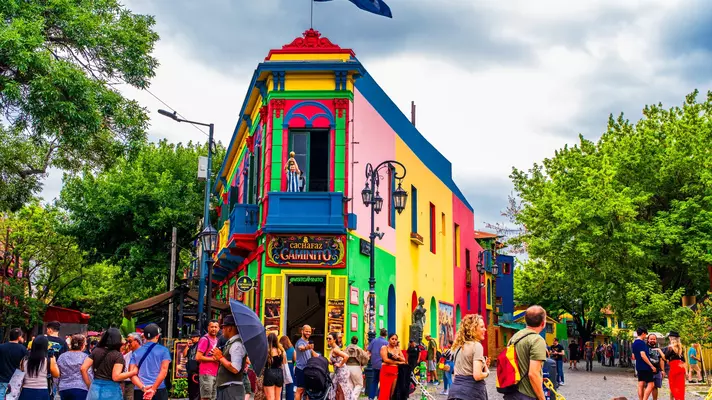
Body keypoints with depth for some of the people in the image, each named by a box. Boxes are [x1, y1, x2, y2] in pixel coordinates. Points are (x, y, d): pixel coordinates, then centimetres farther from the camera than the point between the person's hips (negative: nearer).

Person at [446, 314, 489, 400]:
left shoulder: (458, 346, 12)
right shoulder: (476, 345, -12)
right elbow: (477, 376, -20)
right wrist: (487, 372, 0)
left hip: (456, 390, 7)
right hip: (471, 392, -7)